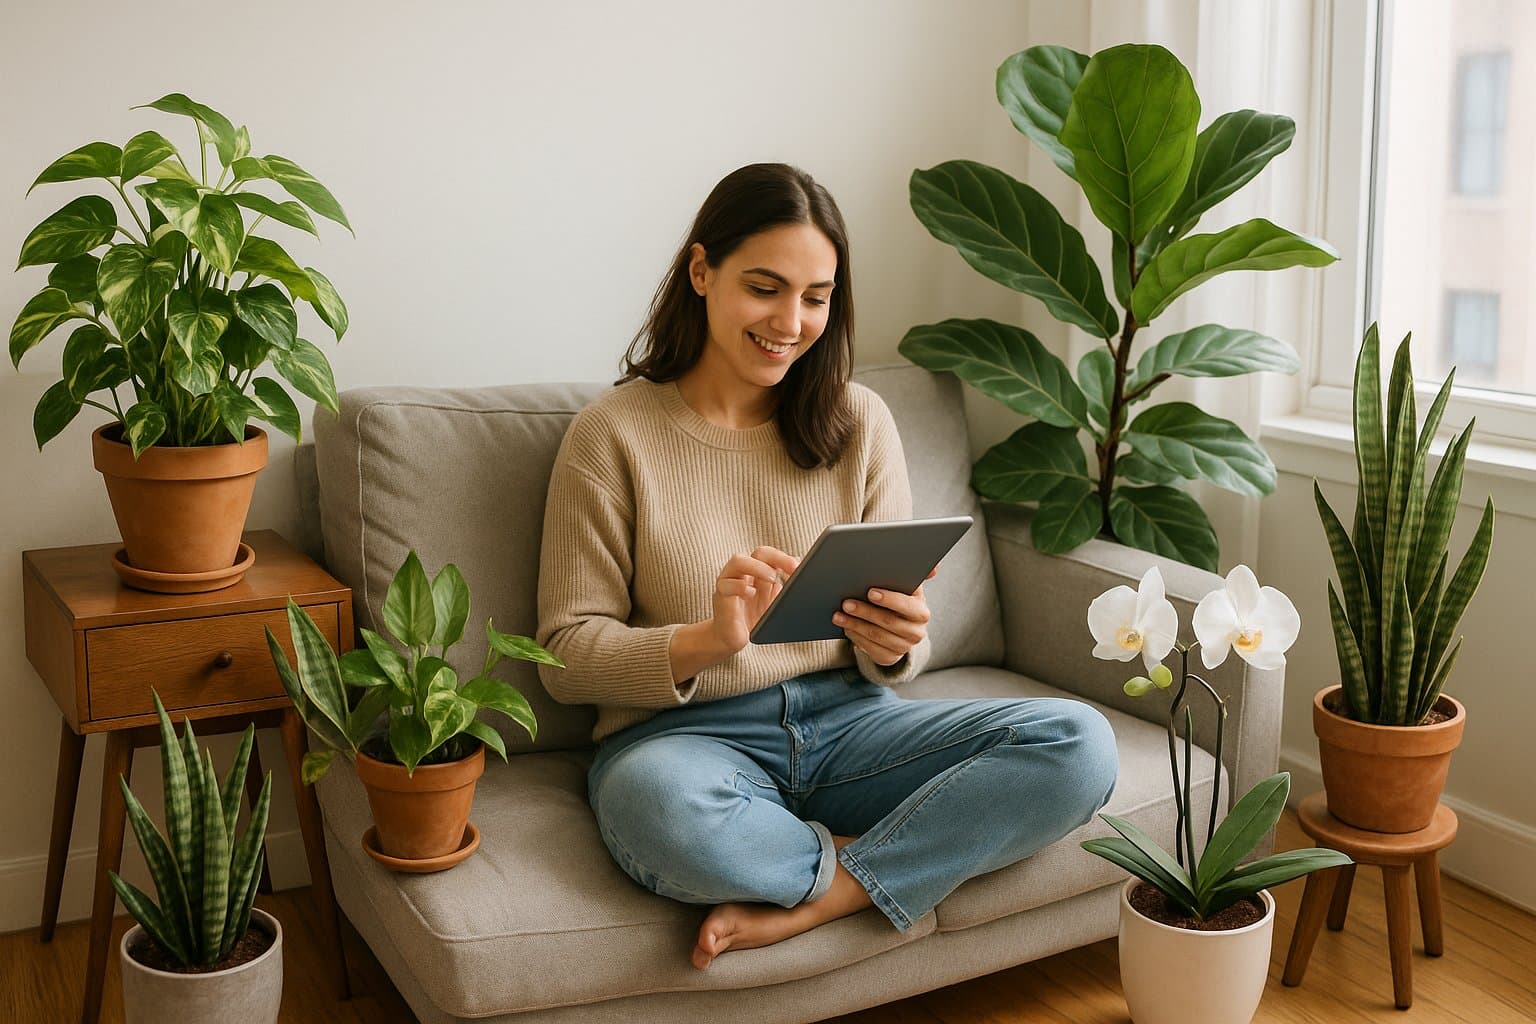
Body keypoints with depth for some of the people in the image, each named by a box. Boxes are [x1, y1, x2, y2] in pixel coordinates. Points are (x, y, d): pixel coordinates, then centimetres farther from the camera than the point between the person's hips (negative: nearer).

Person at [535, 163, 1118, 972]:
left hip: (845, 721, 4)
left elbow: (896, 651, 9)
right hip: (683, 734, -3)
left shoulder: (859, 421, 8)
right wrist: (709, 638, -23)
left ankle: (811, 901, -18)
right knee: (660, 805, -40)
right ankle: (883, 863, -11)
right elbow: (566, 657, -5)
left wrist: (894, 647, -16)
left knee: (1079, 743, -19)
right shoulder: (613, 433, -2)